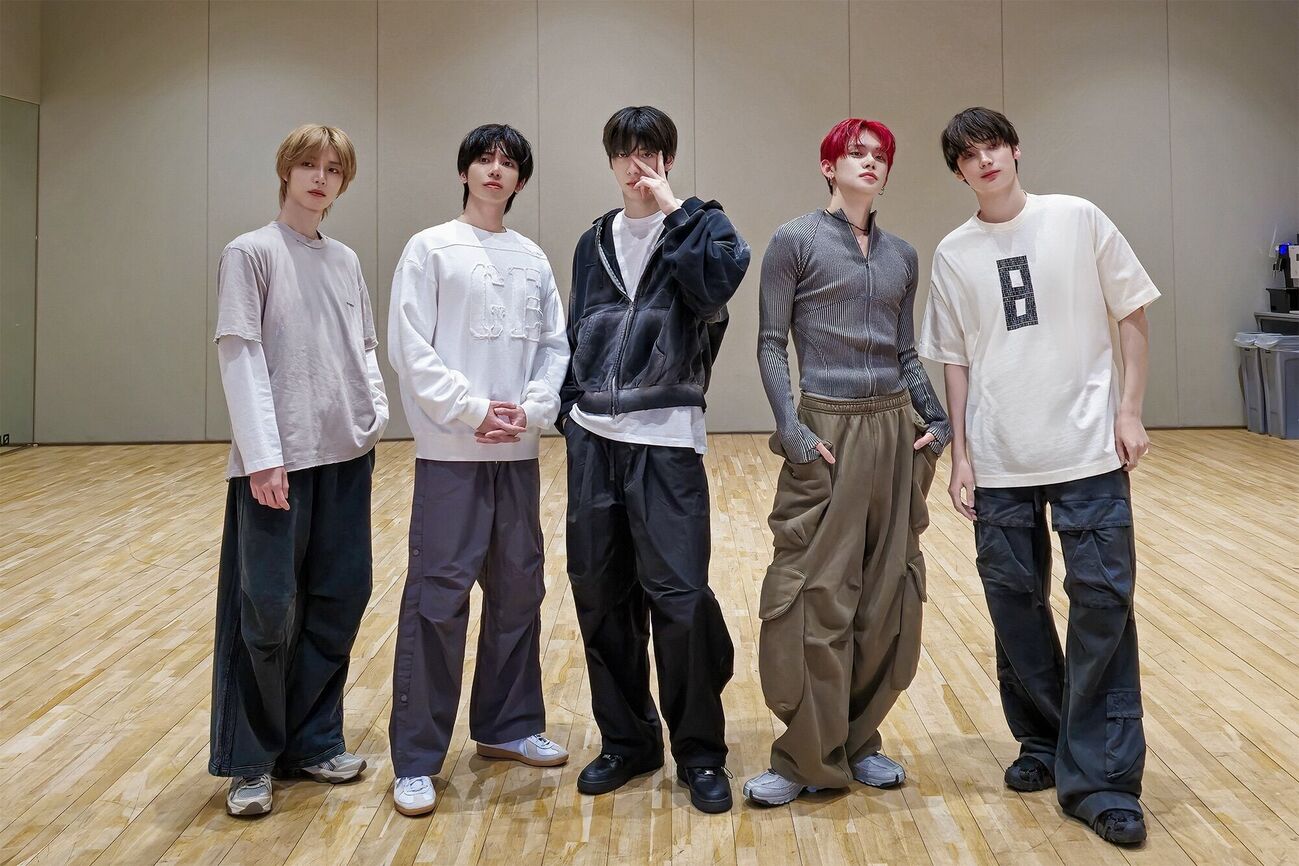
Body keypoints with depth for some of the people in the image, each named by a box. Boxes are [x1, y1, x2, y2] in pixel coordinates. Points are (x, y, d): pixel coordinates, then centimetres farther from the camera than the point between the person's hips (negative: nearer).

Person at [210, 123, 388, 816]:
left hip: (347, 454, 6)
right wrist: (263, 454, -16)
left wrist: (376, 412, 2)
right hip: (277, 459, -6)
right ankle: (249, 761, 11)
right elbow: (239, 356, -9)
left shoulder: (347, 262, 14)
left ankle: (311, 740, 23)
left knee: (339, 597, 8)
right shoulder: (251, 253, -2)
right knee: (268, 608, -3)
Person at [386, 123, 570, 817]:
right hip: (451, 452, -5)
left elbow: (554, 346, 9)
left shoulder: (533, 259, 12)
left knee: (519, 589, 11)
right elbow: (410, 350, -7)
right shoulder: (430, 248, 0)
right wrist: (474, 411, -14)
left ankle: (507, 725, 27)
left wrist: (532, 410, -7)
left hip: (519, 452, 5)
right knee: (438, 596, -5)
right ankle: (416, 759, 3)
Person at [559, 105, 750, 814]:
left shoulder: (697, 228, 3)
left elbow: (719, 278, -20)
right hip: (593, 440, 5)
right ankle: (626, 738, 24)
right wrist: (571, 412, 12)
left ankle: (700, 751, 10)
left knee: (678, 595, -8)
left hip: (665, 441, -5)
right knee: (599, 593, 8)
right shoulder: (594, 243, 16)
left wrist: (671, 208, -13)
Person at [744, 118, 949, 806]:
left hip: (896, 428, 5)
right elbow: (770, 343, -5)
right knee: (816, 594, -4)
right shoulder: (794, 241, -1)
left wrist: (937, 419, 4)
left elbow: (906, 353, 17)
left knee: (888, 595, 8)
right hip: (826, 430, -5)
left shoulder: (902, 255, 13)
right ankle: (808, 757, 8)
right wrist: (791, 429, -14)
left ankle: (859, 742, 21)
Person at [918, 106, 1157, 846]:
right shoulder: (954, 253, 6)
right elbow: (957, 361, 9)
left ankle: (1100, 779, 5)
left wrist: (1130, 412, -4)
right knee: (1015, 605, 8)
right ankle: (1045, 744, 27)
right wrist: (960, 454, 3)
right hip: (999, 462, 2)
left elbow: (1132, 316, 4)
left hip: (1087, 451, -2)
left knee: (1104, 603, -4)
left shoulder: (1078, 220, 1)